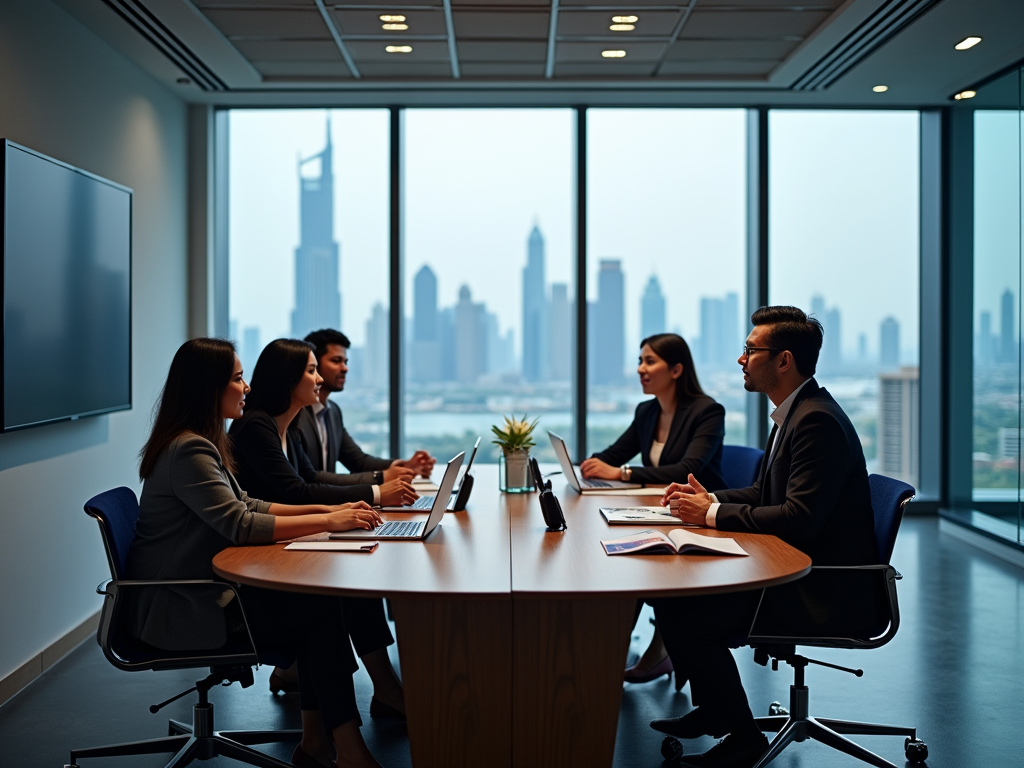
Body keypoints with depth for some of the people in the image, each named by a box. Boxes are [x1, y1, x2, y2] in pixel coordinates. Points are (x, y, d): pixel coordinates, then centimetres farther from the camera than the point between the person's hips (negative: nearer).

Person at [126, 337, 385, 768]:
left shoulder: (202, 442, 14)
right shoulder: (188, 450, -19)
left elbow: (243, 504, 18)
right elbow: (239, 525, -26)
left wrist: (324, 509, 7)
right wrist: (327, 522, -23)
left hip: (204, 590, 10)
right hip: (181, 610, -9)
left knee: (318, 599, -6)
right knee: (322, 611, -15)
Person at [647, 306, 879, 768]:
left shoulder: (817, 420, -22)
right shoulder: (795, 412, 11)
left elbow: (798, 519, -28)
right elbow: (765, 494, 20)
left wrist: (713, 514, -19)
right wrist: (710, 499, 3)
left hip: (826, 590, -11)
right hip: (799, 570, 11)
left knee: (679, 610, -18)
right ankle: (712, 709, 25)